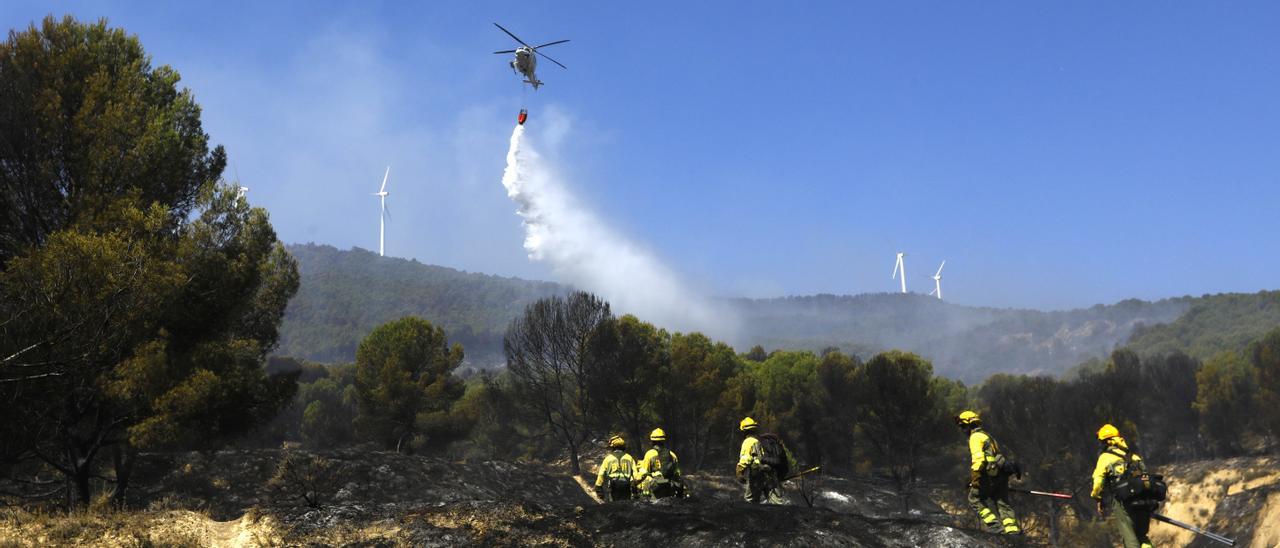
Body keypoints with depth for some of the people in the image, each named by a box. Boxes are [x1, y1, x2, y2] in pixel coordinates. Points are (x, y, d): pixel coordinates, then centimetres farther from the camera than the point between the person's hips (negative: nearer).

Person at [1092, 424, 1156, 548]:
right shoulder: (1133, 456, 17)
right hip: (1143, 503, 5)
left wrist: (1097, 498, 16)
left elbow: (1098, 482, -2)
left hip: (1121, 504, -4)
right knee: (1142, 536, 17)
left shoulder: (1105, 457, 3)